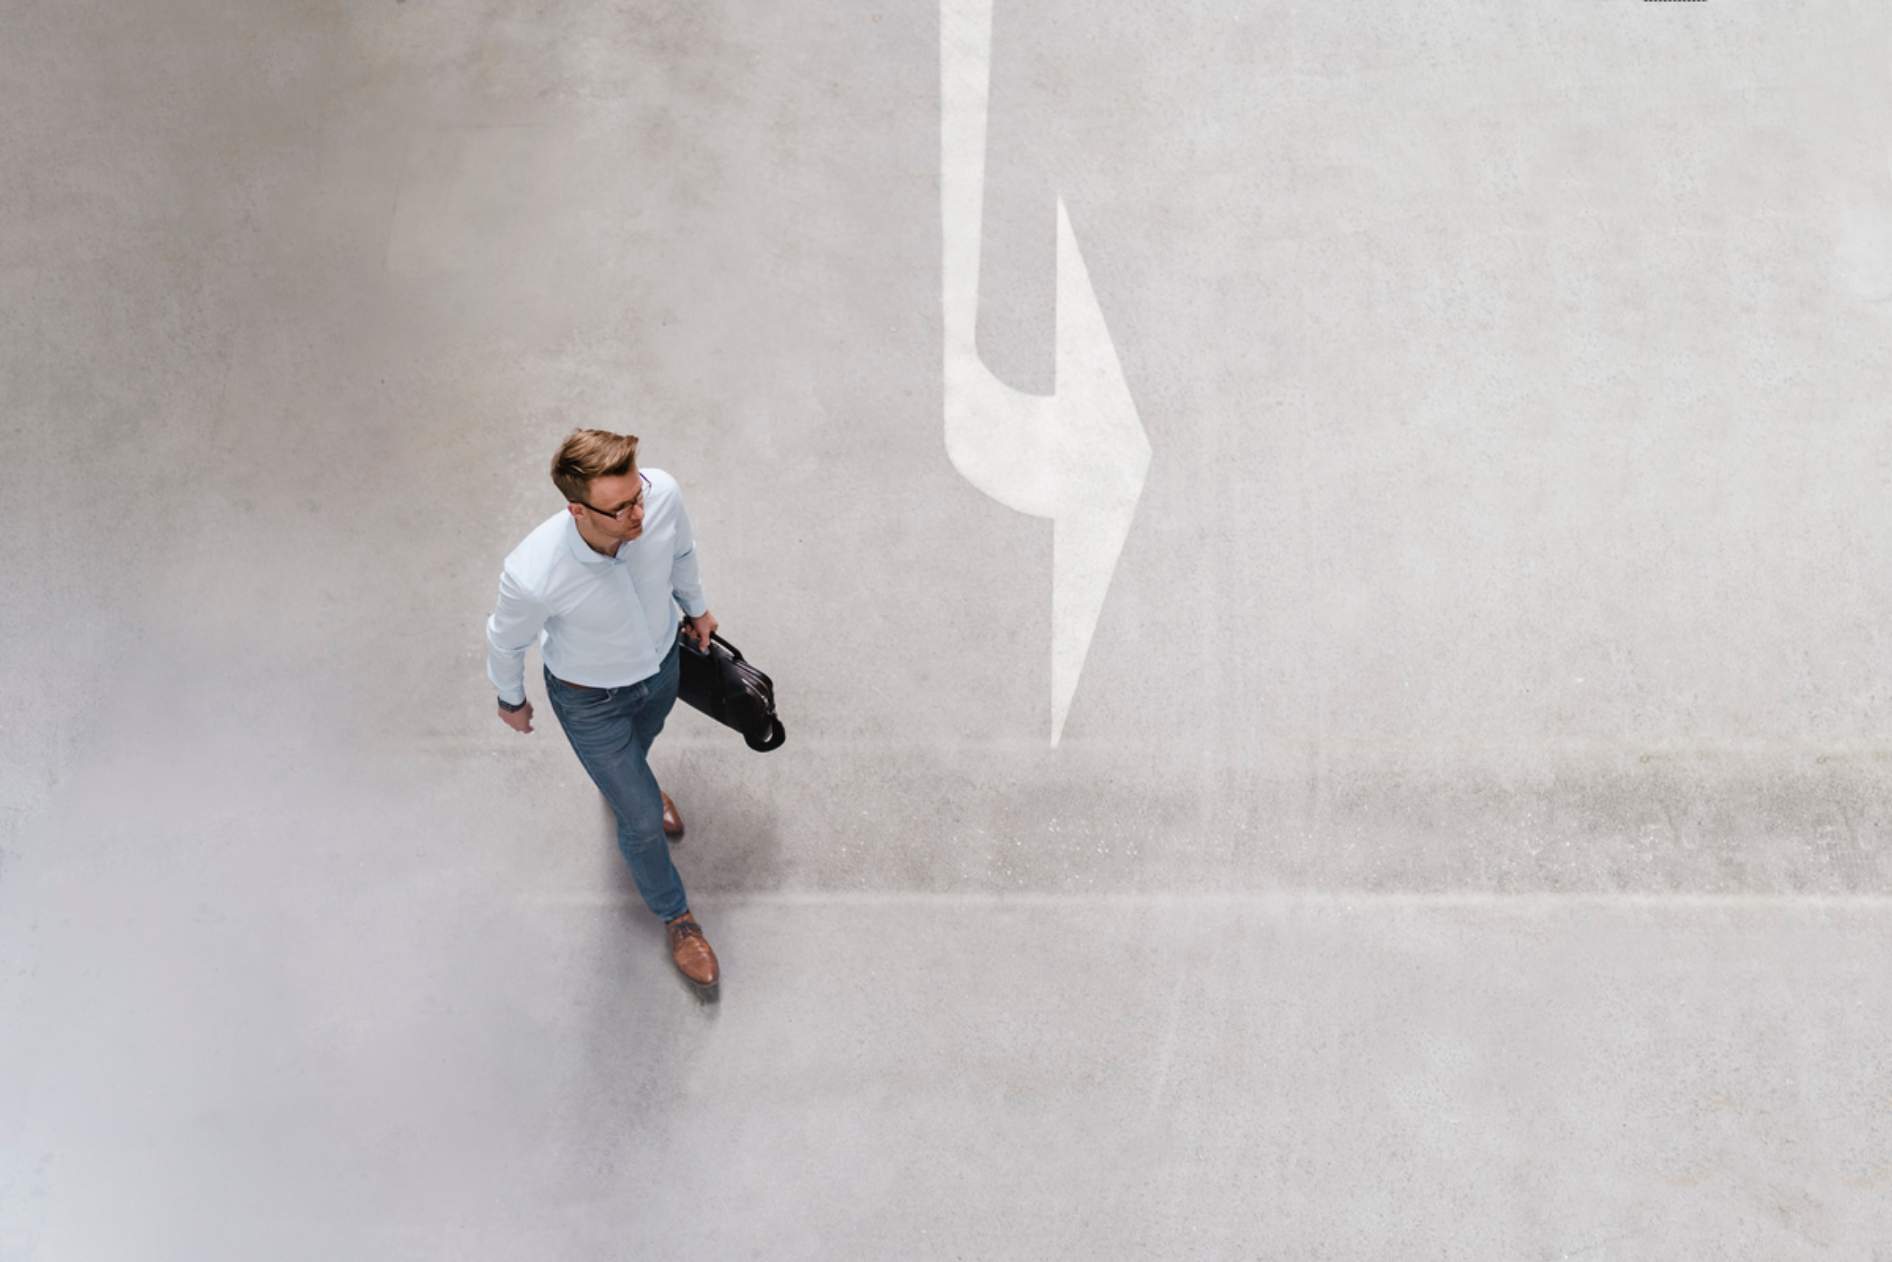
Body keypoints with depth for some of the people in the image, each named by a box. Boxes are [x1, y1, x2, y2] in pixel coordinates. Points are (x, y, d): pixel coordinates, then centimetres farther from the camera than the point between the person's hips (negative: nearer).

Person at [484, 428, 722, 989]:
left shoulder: (662, 492, -34)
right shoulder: (532, 576, -44)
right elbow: (507, 641, -19)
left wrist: (696, 606, 11)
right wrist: (511, 700, 1)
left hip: (661, 660, 4)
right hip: (591, 699, -4)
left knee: (639, 741, 37)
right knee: (643, 820, 13)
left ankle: (625, 779, 75)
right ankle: (675, 915, 45)